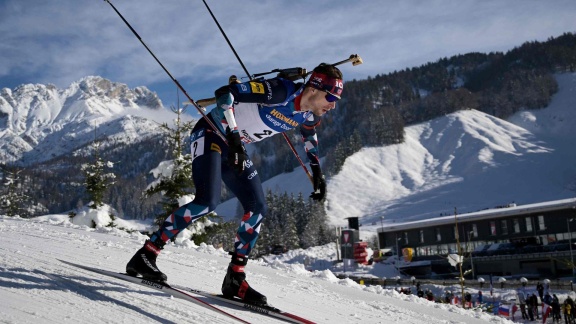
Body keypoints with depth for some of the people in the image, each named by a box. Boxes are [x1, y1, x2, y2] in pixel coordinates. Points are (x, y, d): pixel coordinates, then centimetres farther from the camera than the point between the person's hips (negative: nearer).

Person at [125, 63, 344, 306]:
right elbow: (225, 93, -29)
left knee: (257, 209, -2)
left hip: (236, 148, 8)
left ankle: (235, 278, 7)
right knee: (208, 200, -26)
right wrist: (233, 138, -36)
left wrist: (317, 172, 19)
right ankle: (145, 256, -15)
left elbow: (309, 136, 22)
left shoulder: (310, 115, -3)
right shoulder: (279, 91, -27)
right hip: (210, 134, -8)